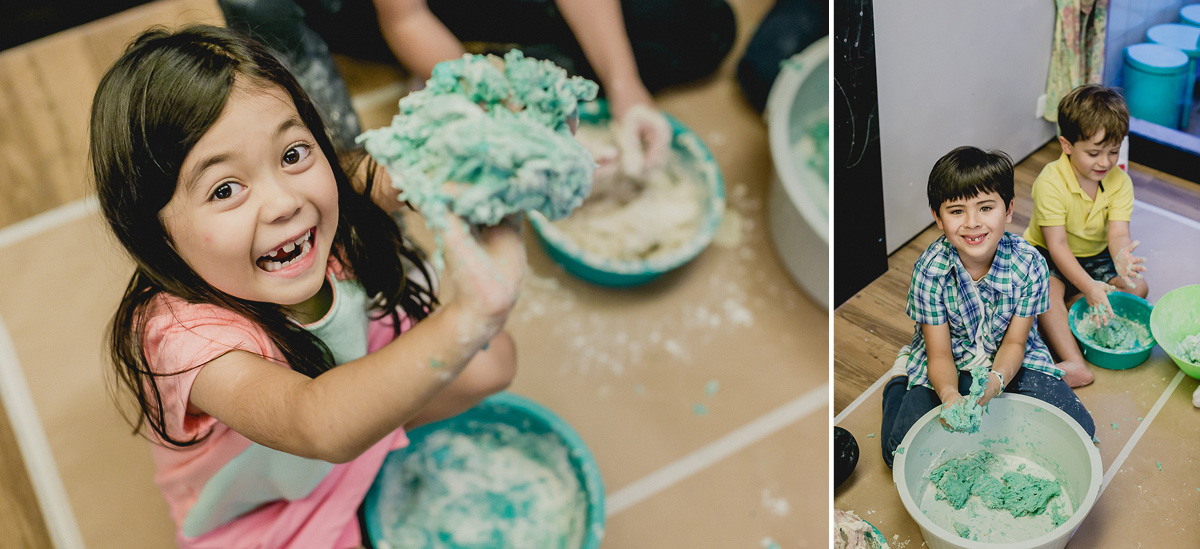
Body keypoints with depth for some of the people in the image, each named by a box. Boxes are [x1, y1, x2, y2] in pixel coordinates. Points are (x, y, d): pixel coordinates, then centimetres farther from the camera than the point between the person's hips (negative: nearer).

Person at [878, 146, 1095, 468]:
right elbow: (940, 354, -17)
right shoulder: (930, 269, -22)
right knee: (900, 450, -17)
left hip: (1008, 362, 2)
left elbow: (1014, 342, -12)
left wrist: (995, 381, -36)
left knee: (1079, 430, -14)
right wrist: (949, 394, -41)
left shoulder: (1029, 264, -20)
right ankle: (899, 382, 13)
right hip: (950, 367, -1)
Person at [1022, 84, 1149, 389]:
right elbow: (1057, 244, -28)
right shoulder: (1050, 182, -27)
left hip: (1095, 256, 5)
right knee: (1046, 289, -34)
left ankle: (1066, 311, -18)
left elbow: (1118, 233, -20)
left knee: (1138, 287, -14)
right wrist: (1089, 287, -39)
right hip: (1048, 259, -5)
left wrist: (1122, 256, -47)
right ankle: (1076, 364, -39)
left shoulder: (1119, 181, -12)